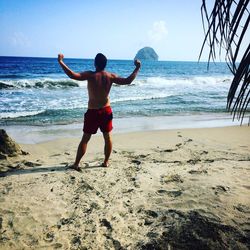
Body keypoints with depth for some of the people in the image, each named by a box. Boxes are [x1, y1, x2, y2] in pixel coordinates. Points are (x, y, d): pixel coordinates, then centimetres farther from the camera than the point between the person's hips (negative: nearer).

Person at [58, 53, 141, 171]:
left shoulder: (90, 75, -15)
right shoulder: (111, 76, -6)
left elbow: (73, 75, -25)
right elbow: (127, 81, -2)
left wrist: (61, 62, -17)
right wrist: (137, 68, 7)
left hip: (92, 112, -2)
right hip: (106, 111, 3)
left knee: (85, 139, 6)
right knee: (107, 137, 16)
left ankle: (76, 164, 11)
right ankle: (106, 162, 24)